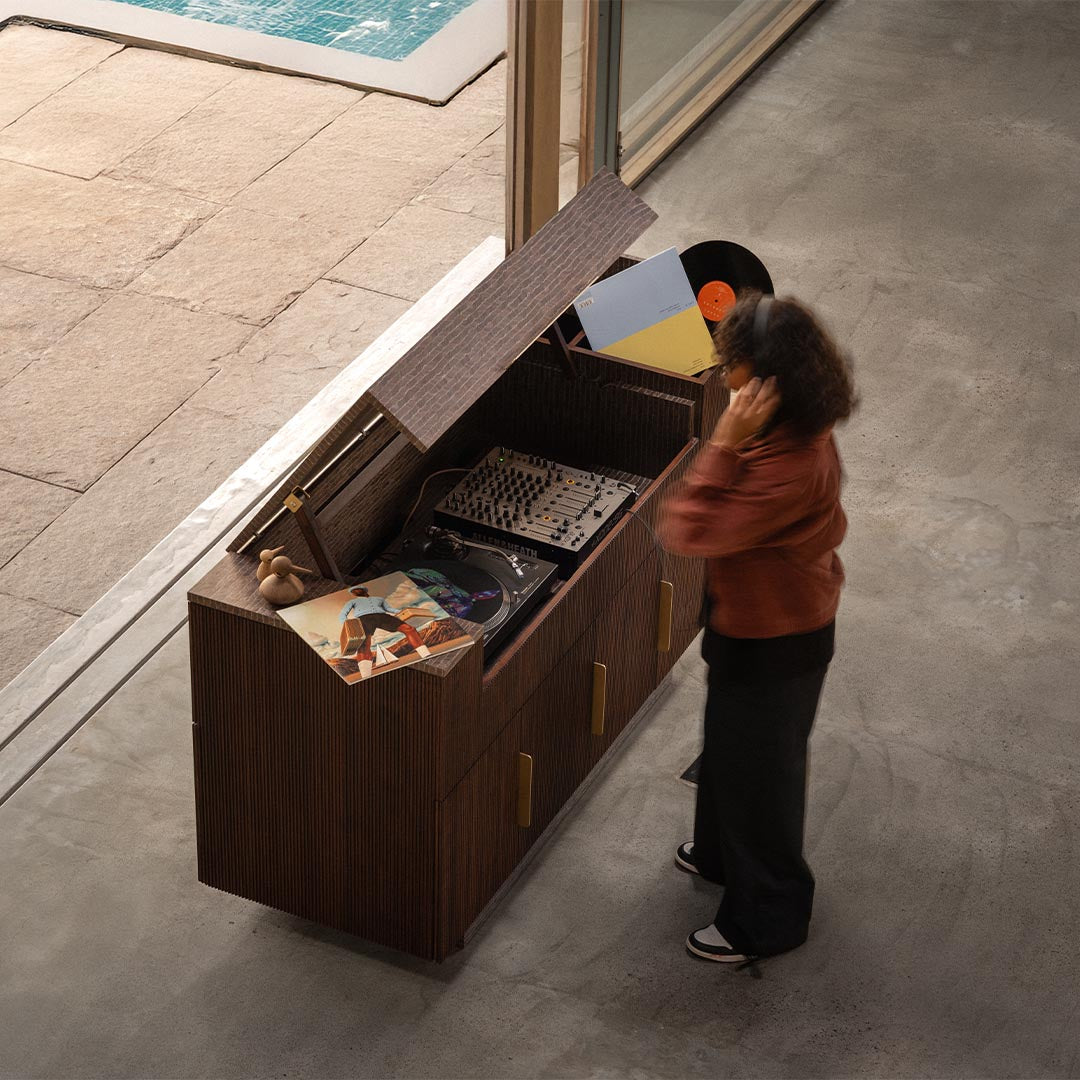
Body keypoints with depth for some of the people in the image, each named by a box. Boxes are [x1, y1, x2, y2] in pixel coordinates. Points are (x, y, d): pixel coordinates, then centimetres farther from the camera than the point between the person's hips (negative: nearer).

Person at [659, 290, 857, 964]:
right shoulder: (797, 428, -9)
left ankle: (767, 919, 34)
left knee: (758, 769, 12)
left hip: (775, 642, -10)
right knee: (731, 743, 31)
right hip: (759, 617, 10)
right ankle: (724, 852, 58)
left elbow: (689, 532, -38)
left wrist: (725, 441, -40)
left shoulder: (792, 467, -40)